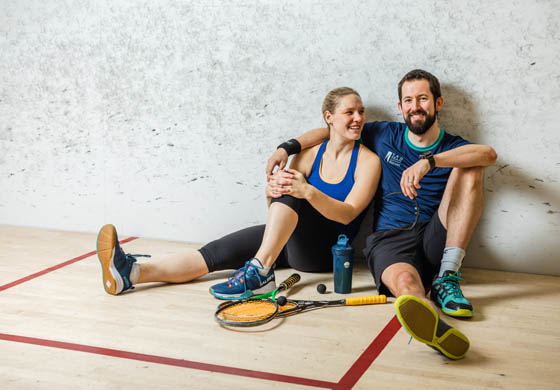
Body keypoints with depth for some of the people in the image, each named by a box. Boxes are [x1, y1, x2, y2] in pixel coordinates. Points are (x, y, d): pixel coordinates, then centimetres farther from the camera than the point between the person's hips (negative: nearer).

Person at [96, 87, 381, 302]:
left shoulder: (368, 161, -1)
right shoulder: (310, 155, 11)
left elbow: (347, 214, -15)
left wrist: (307, 191, -32)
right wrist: (273, 191, -22)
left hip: (324, 251, -4)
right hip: (288, 241, 5)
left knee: (292, 193, -30)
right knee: (219, 251, -18)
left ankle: (260, 271, -41)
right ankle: (131, 273, -34)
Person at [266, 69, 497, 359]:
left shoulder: (454, 149, 9)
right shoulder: (385, 135, 16)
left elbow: (489, 154, -16)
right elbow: (332, 130, 26)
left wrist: (428, 161, -28)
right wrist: (288, 147, 11)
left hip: (435, 239, 1)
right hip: (389, 238, -1)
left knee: (470, 170, -19)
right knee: (404, 280, -37)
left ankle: (446, 279, -28)